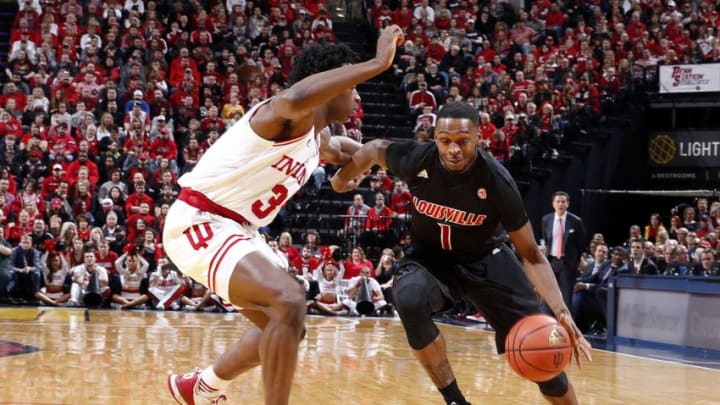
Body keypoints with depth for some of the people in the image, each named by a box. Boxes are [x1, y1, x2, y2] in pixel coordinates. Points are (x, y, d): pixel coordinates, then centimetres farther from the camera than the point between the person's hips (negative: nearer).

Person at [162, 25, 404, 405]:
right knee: (289, 301, -28)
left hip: (235, 228, 11)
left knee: (285, 326, 18)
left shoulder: (318, 138, 9)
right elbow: (295, 98, -47)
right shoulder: (291, 116, -20)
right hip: (199, 222, -11)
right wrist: (376, 64, -43)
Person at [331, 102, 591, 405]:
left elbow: (530, 254, -20)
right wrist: (343, 176, 18)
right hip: (431, 256, 0)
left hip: (485, 258, 0)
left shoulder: (497, 181, -27)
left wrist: (560, 310, -34)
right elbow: (375, 149, 0)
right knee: (409, 299, -35)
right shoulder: (416, 160, -25)